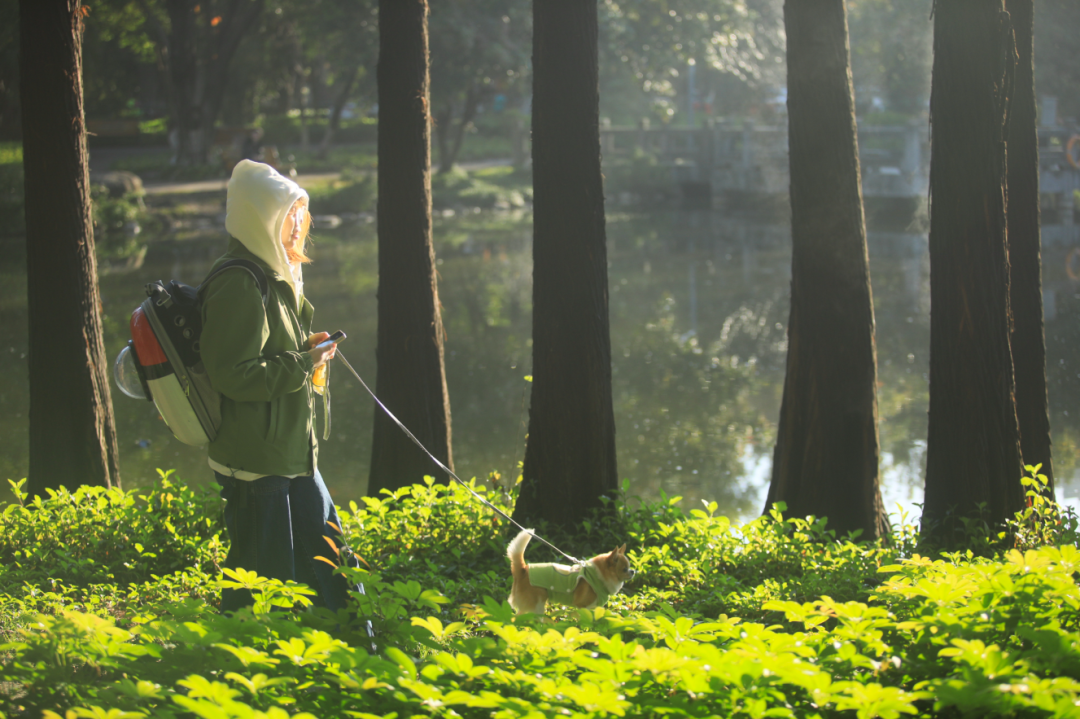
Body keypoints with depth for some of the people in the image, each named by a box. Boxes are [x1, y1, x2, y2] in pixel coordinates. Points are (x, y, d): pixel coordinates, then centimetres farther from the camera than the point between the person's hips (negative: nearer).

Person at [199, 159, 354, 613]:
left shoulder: (273, 278, 14)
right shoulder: (239, 287, -19)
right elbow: (232, 375, -24)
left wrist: (305, 349, 8)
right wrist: (302, 365, -17)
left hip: (292, 454, 10)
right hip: (257, 463, -10)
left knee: (325, 554, 17)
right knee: (264, 576, -4)